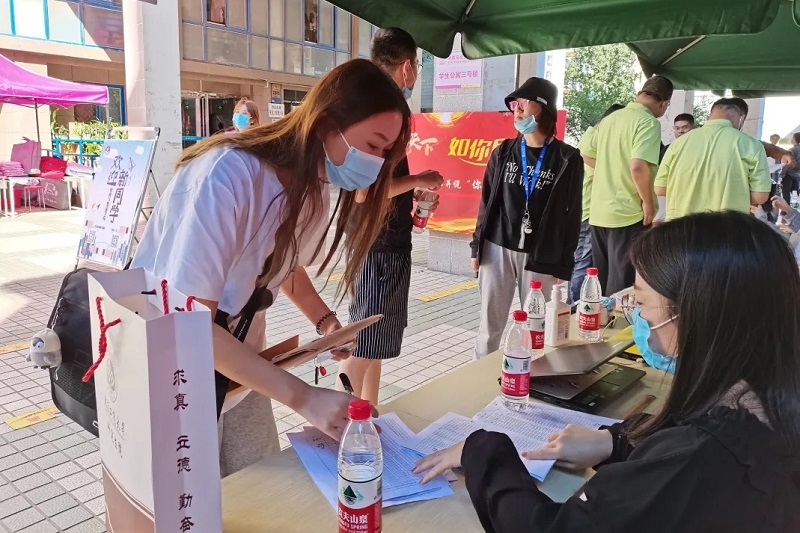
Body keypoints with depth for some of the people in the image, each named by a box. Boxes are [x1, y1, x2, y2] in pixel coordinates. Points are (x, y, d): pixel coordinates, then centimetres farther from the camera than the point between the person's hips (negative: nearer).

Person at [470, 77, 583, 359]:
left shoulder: (567, 158, -1)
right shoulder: (503, 152, 8)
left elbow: (572, 215, -1)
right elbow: (486, 203, 11)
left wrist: (564, 266, -4)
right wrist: (476, 246, 8)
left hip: (541, 257, -2)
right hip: (497, 250, 3)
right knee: (490, 325, 8)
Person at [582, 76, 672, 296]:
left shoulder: (610, 118, 11)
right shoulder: (649, 122, -12)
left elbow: (587, 155, 18)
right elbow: (638, 166, -24)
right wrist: (648, 203, -12)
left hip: (598, 212, 7)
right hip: (628, 214, -7)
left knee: (600, 280, 17)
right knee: (622, 283, 2)